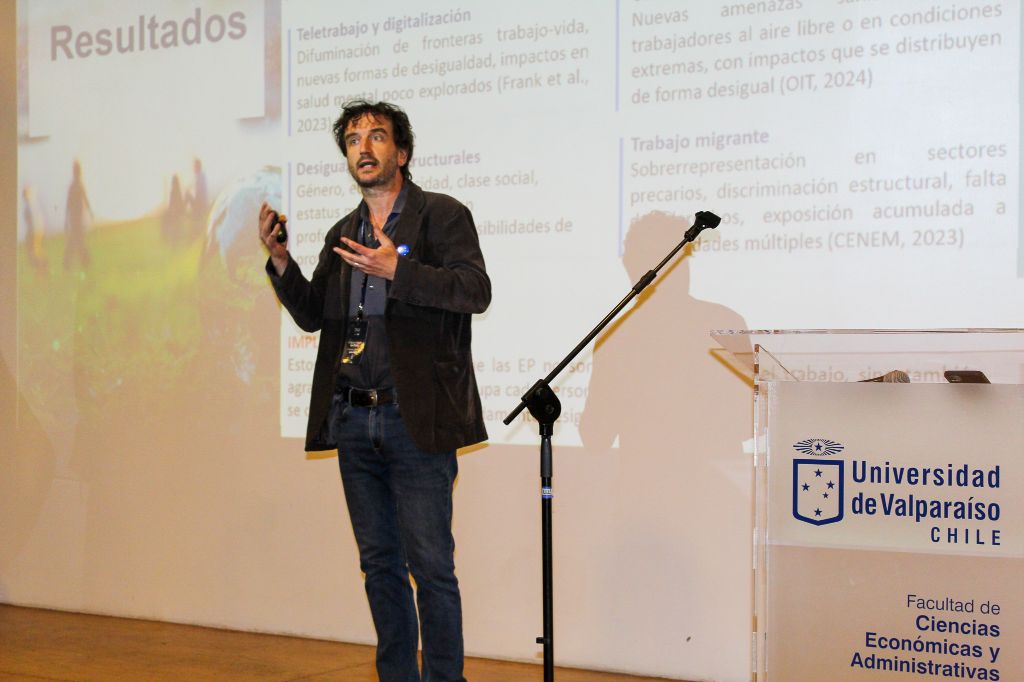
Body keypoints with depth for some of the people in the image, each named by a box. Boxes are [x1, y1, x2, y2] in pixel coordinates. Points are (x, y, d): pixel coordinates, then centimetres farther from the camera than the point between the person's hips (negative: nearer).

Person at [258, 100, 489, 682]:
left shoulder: (441, 215, 0)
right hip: (354, 420, 6)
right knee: (380, 563, 12)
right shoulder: (343, 235, 18)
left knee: (430, 563, -5)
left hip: (416, 421, -6)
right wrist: (280, 258, 1)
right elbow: (312, 314, 16)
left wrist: (396, 270, -23)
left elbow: (475, 290, -13)